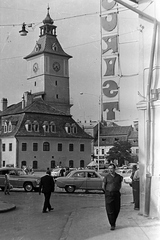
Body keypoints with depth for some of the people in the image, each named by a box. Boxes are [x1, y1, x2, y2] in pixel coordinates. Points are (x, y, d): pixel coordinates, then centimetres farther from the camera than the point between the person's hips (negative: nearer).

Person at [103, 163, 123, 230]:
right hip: (108, 194, -2)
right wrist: (107, 192, 6)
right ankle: (112, 225, 3)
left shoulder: (119, 176, 2)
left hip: (116, 194, 3)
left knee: (117, 210, 7)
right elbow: (104, 186, 4)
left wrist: (117, 191, 11)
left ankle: (113, 222, 28)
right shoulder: (106, 176, -5)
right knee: (110, 210, -5)